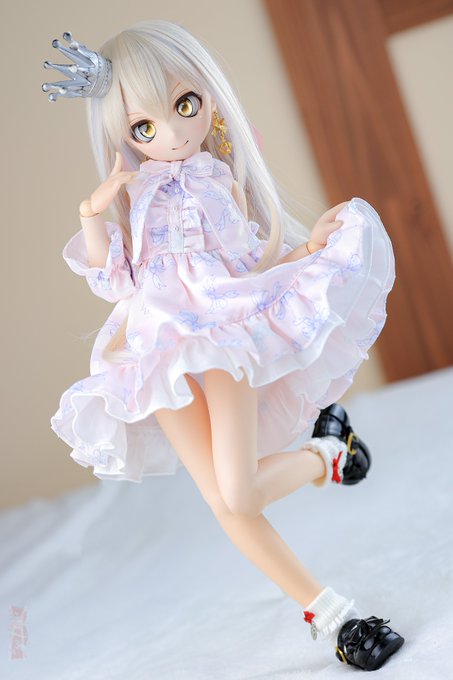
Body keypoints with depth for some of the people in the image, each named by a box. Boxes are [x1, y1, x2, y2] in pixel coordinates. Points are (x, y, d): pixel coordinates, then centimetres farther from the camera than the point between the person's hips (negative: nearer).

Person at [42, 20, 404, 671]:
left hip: (227, 335, -2)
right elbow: (111, 274, 10)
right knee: (224, 503, -7)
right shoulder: (136, 193, 12)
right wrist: (93, 214, -5)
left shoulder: (220, 183, 9)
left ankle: (325, 449, 12)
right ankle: (324, 608, 7)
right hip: (161, 347, 2)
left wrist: (310, 246, -7)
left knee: (239, 495, -20)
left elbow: (252, 266, 6)